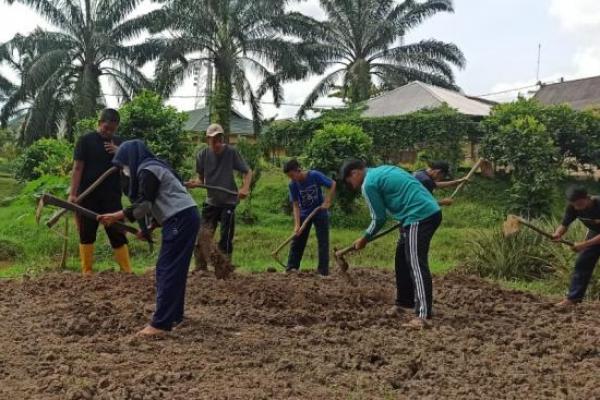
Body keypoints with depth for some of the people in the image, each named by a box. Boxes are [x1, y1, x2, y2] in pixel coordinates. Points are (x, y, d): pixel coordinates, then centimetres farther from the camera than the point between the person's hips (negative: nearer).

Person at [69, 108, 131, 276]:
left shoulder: (119, 143, 9)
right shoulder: (86, 140, -1)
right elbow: (77, 168, -5)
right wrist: (73, 193, -12)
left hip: (112, 196, 2)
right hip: (88, 196, -2)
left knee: (117, 232, 2)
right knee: (87, 233, 4)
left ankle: (127, 271, 6)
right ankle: (86, 272, 13)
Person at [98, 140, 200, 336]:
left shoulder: (147, 170, -7)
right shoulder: (153, 168, 23)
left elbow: (143, 206, -15)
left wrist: (115, 217, -11)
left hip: (180, 220, -10)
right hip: (184, 218, 10)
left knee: (167, 271, -9)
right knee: (175, 270, 15)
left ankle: (161, 324, -8)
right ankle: (174, 315, 23)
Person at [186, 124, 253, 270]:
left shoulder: (231, 152, -12)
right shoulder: (203, 155, -4)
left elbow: (248, 172, -7)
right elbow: (201, 179, 5)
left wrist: (245, 188, -25)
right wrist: (194, 184, -18)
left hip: (228, 202, -3)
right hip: (211, 202, 3)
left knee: (225, 241, 1)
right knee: (201, 238, 2)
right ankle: (200, 269, 15)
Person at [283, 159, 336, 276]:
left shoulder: (315, 175, -22)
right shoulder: (293, 184, -14)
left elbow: (333, 184, -14)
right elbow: (295, 205, -14)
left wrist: (327, 202, -21)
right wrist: (297, 224, -24)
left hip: (320, 213, -2)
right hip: (304, 214, 3)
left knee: (323, 241, -3)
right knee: (297, 241, 3)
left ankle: (323, 271, 0)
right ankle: (291, 268, 9)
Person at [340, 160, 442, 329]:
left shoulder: (368, 184, -7)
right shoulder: (382, 170, 21)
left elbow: (379, 218, -3)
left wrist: (364, 239, 11)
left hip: (419, 217, -10)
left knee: (416, 264, -14)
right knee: (403, 258, 19)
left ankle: (422, 315, -19)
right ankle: (403, 302, 28)